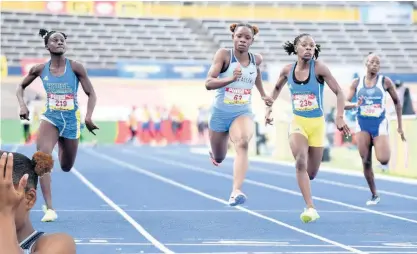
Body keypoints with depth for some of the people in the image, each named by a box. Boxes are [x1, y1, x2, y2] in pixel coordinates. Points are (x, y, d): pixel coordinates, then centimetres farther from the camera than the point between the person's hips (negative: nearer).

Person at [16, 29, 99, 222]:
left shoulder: (75, 68, -9)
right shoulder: (40, 69, -3)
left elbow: (91, 94, -4)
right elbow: (21, 87, 13)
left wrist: (88, 117, -18)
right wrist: (22, 105, -5)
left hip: (71, 120, 0)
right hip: (50, 117, 0)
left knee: (66, 167, 15)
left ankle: (63, 147, 55)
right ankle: (49, 209, -23)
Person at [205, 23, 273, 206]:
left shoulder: (256, 60, -1)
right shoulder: (224, 55, -14)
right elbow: (208, 83, -24)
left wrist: (262, 94, 29)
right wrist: (230, 78, -39)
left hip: (243, 113, 1)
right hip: (220, 113, -1)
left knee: (242, 144, -32)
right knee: (218, 158, 18)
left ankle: (236, 192, -44)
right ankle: (214, 152, 59)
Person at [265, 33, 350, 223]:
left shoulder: (319, 68, -12)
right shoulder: (287, 70, -2)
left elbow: (339, 92, -10)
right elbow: (277, 88, 19)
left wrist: (339, 117, -20)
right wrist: (269, 108, 11)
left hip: (317, 123, -1)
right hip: (298, 122, 1)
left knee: (311, 173, 6)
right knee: (300, 162, -24)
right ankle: (310, 209, -21)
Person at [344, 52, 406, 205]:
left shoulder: (385, 81, -2)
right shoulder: (357, 83, 3)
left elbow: (397, 102, 7)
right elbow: (344, 104, 1)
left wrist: (400, 126, 6)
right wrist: (355, 105, -23)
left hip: (380, 124, -2)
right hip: (362, 125, 2)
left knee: (383, 160, -19)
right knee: (366, 162, -1)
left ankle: (384, 157, 20)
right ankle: (374, 195, 13)